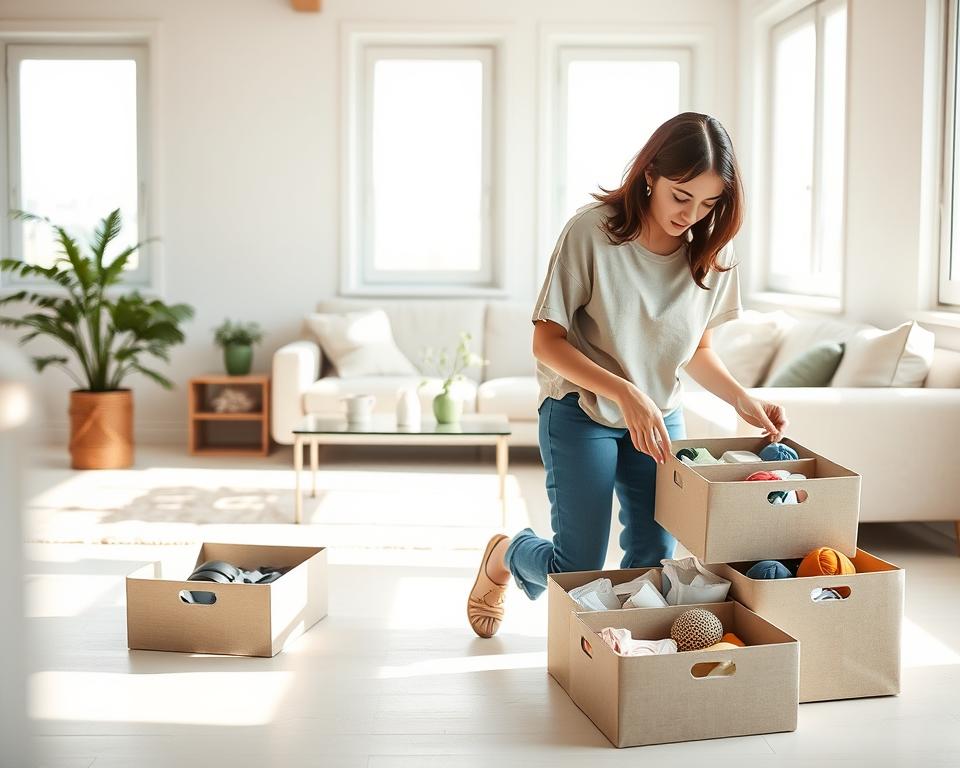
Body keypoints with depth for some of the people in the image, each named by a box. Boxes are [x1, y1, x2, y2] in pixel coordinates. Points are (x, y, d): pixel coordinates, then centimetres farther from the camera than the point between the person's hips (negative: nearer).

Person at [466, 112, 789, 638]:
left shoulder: (712, 250, -5)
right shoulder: (592, 230, -20)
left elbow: (698, 350, 8)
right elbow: (547, 342, -18)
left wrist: (744, 401, -10)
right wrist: (624, 393, -30)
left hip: (660, 418, 5)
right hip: (580, 413, -4)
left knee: (653, 563, 0)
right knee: (579, 569, -1)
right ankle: (504, 555, 32)